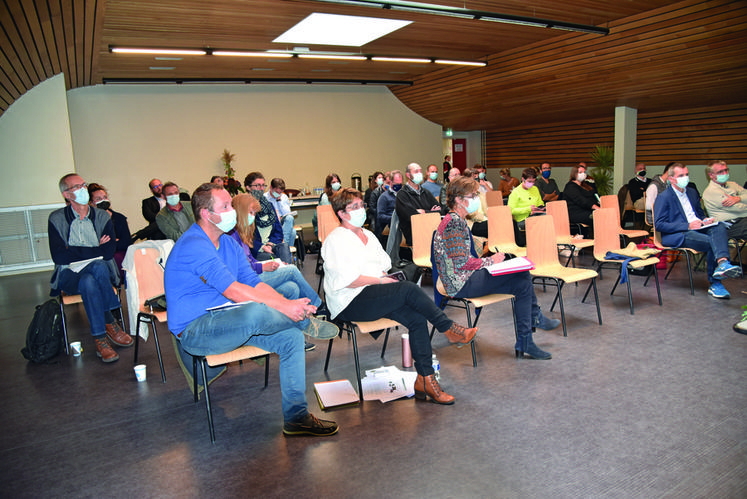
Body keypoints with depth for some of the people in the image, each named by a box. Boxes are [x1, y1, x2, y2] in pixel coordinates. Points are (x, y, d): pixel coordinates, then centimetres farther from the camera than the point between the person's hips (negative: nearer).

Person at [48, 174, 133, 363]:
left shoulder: (102, 217, 8)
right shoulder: (56, 219, 4)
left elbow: (109, 252, -7)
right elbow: (59, 256, -10)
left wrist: (77, 253, -8)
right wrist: (96, 250, -9)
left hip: (99, 270, 1)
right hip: (69, 275, -1)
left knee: (99, 267, -35)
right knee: (89, 282, -36)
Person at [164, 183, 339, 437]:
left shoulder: (228, 243, 12)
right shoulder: (193, 246, -18)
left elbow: (254, 284, 5)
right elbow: (233, 291, -27)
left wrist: (290, 305, -11)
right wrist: (283, 307, -26)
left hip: (229, 321, 9)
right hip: (195, 331, -9)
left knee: (291, 337, -9)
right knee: (255, 312, -37)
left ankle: (296, 417, -2)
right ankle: (307, 322, -5)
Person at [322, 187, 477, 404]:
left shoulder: (368, 235, 22)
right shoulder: (335, 240, -4)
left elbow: (384, 264, 20)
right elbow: (346, 280, -14)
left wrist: (385, 278, -2)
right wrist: (380, 280, -12)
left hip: (374, 296, 8)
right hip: (350, 304, -7)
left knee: (418, 319, -18)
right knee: (409, 289, -27)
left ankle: (425, 379, -13)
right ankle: (449, 329, -13)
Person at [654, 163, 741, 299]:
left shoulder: (692, 193, 23)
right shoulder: (663, 197, -2)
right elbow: (659, 225, -12)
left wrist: (704, 221, 4)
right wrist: (687, 226, -20)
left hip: (697, 229, 6)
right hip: (677, 236, -6)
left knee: (720, 227, -27)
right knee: (712, 243, -30)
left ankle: (722, 262, -48)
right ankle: (715, 283, -21)